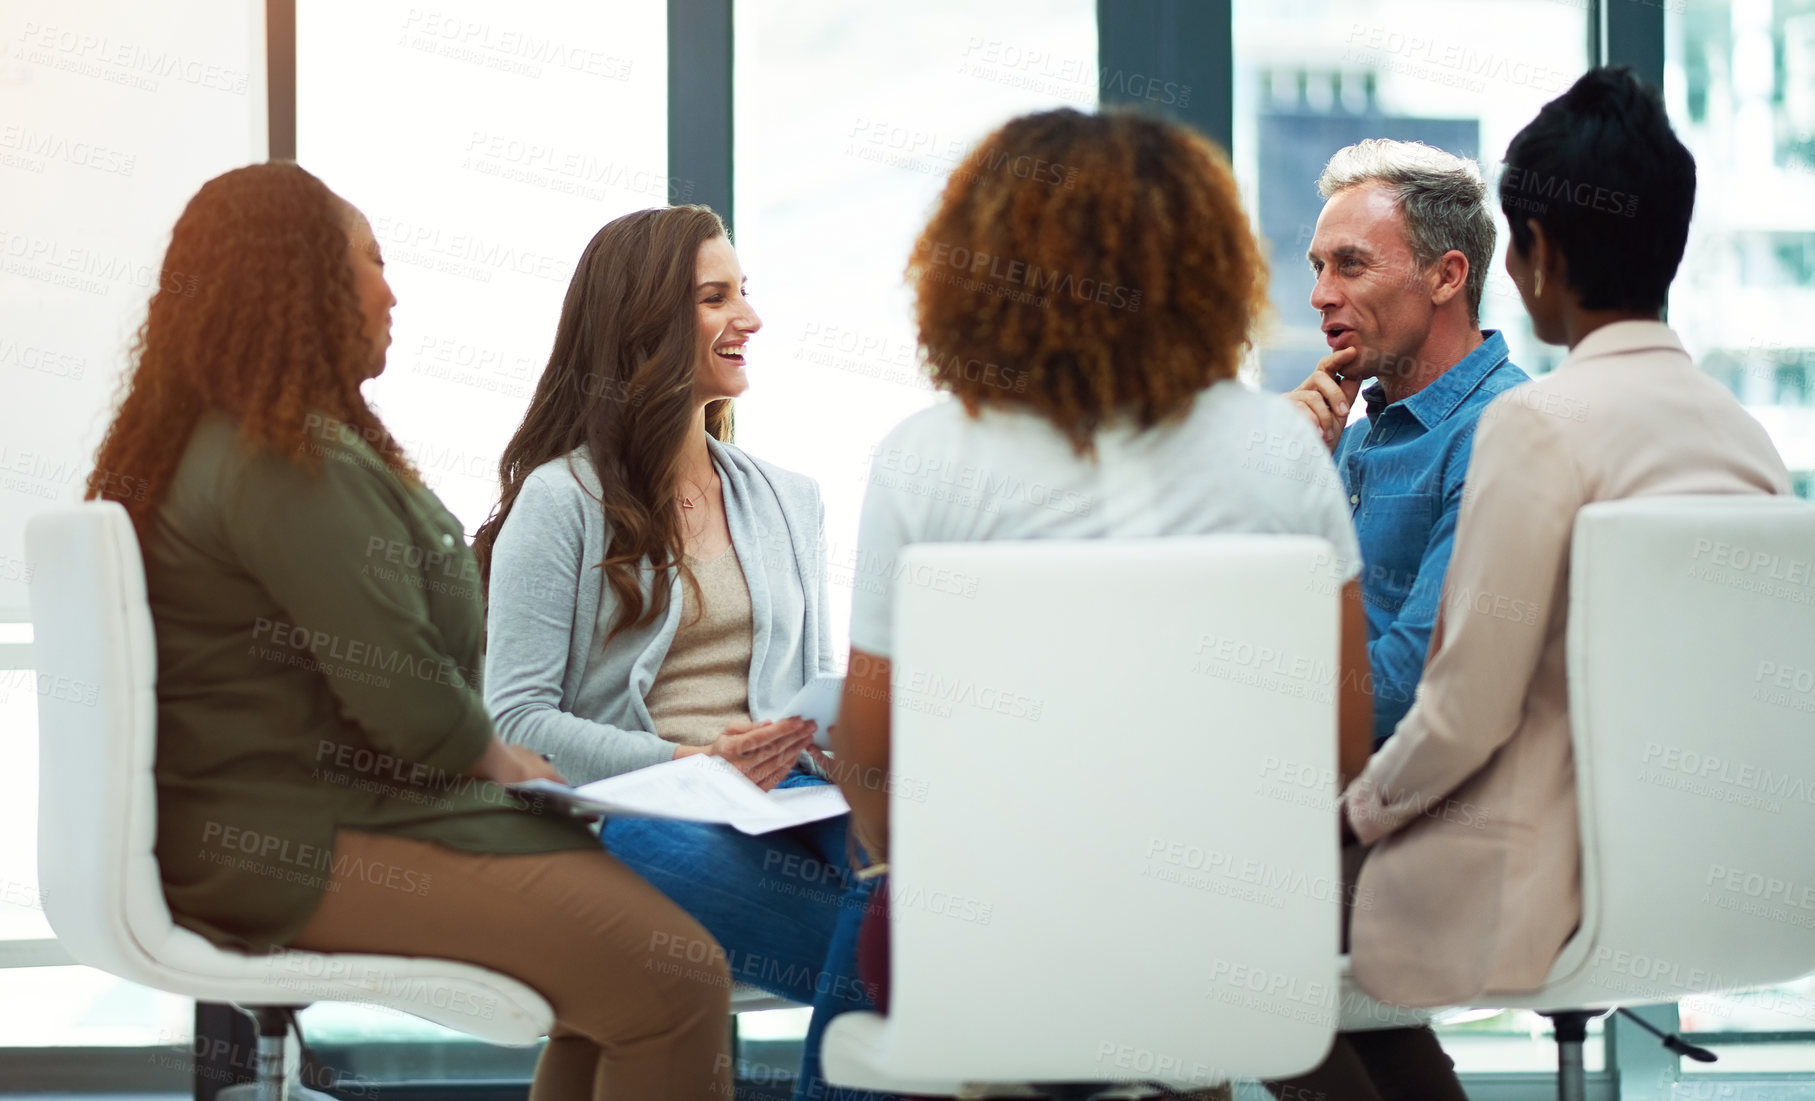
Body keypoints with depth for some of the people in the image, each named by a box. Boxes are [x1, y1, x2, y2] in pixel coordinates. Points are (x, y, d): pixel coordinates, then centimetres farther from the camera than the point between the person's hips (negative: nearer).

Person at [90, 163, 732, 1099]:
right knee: (675, 978, -18)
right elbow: (404, 696, -19)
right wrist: (506, 765, -1)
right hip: (302, 851, -11)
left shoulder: (214, 439, 17)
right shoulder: (292, 469, -17)